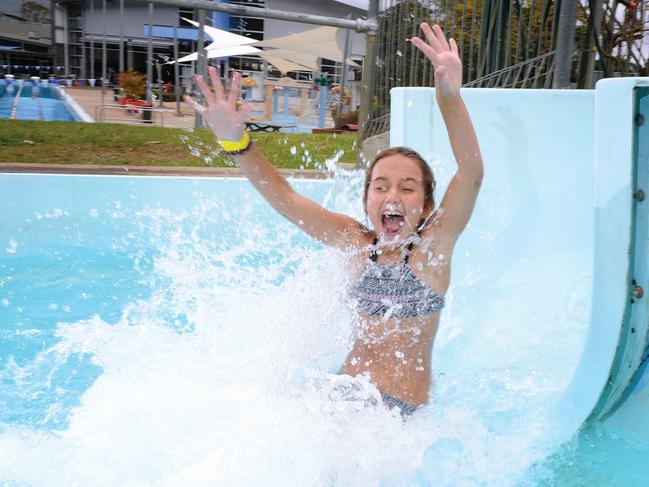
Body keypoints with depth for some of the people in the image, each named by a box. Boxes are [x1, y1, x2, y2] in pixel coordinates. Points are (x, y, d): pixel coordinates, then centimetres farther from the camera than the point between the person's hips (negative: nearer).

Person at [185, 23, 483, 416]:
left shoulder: (433, 245, -8)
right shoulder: (357, 242, 1)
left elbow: (472, 173, -23)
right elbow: (283, 196, -5)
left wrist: (451, 96, -36)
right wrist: (235, 140, -19)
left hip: (402, 411, -3)